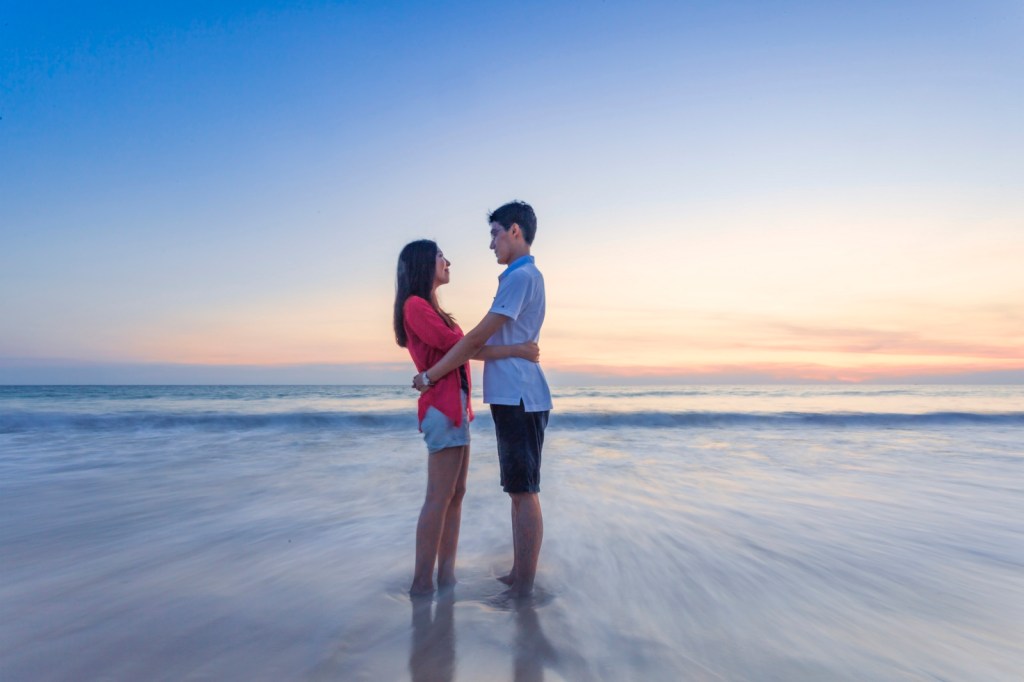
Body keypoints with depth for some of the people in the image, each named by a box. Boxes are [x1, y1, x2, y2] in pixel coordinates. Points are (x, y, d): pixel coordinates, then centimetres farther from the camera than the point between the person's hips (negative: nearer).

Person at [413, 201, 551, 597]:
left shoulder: (522, 276, -12)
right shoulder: (521, 277, 20)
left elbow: (478, 337, -16)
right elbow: (490, 341, 23)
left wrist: (430, 376, -9)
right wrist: (442, 369, 21)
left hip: (520, 398, -10)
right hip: (513, 398, 10)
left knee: (524, 493, -3)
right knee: (518, 492, 14)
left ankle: (524, 589, 7)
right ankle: (517, 576, 26)